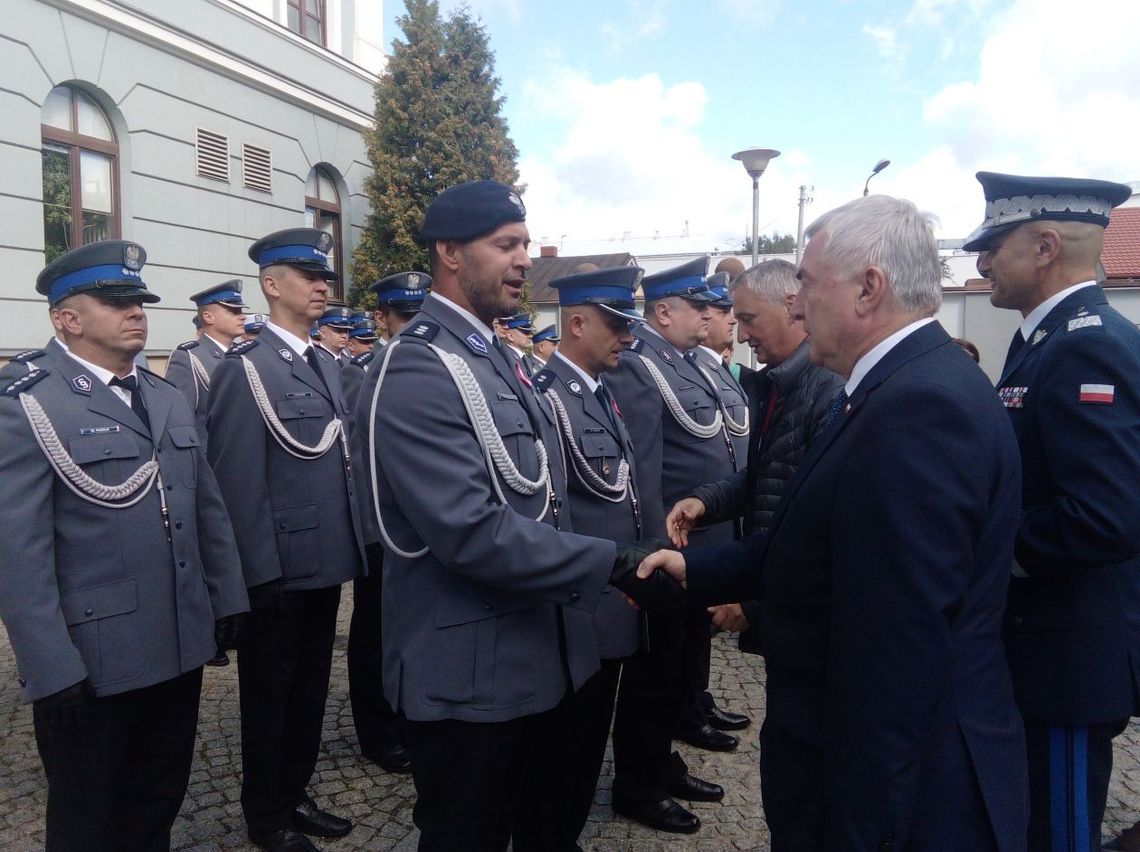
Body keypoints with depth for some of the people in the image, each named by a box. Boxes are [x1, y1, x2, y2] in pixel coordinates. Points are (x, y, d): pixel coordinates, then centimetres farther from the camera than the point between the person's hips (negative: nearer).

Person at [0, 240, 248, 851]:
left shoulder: (168, 398, 10)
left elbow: (208, 506, 13)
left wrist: (227, 596, 9)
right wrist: (54, 670, -18)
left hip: (180, 650, 6)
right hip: (91, 664, -5)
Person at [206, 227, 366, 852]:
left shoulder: (325, 364, 11)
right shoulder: (244, 367, -14)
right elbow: (239, 482, -17)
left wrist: (351, 544, 11)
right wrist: (262, 571, -18)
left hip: (326, 563, 7)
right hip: (281, 569, -7)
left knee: (310, 686, 20)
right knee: (269, 694, 11)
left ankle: (294, 794, 38)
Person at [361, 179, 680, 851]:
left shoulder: (497, 357, 11)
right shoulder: (417, 371, -21)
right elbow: (473, 533, -28)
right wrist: (617, 566, -25)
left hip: (535, 657, 9)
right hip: (469, 674, -9)